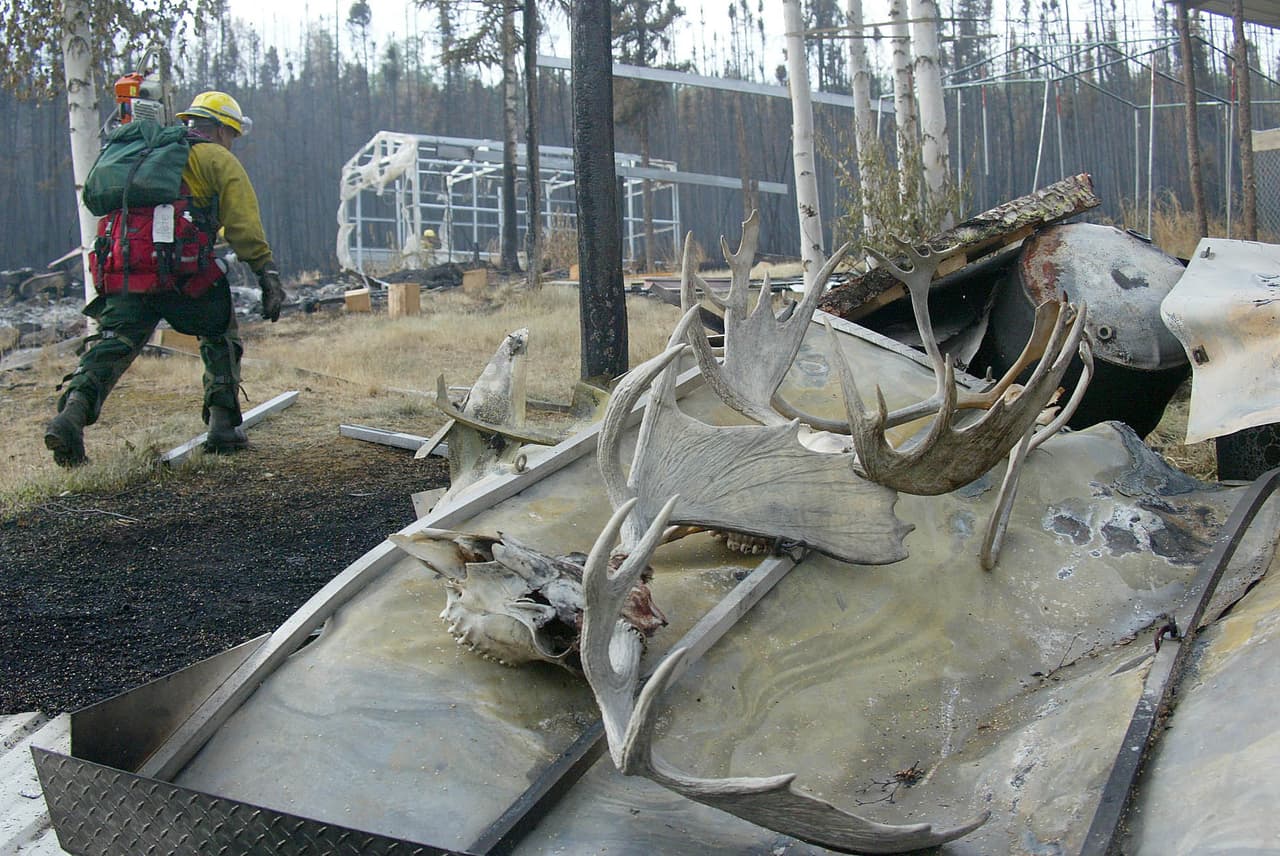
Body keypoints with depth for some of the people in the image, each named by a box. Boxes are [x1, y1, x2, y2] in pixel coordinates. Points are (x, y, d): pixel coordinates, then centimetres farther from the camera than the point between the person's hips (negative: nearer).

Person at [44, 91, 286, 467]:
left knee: (112, 343, -1)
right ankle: (223, 425, 9)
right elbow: (244, 227, 0)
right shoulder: (219, 161, 11)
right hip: (183, 272, -4)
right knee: (220, 337, 15)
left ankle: (74, 410, -24)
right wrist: (267, 274, -2)